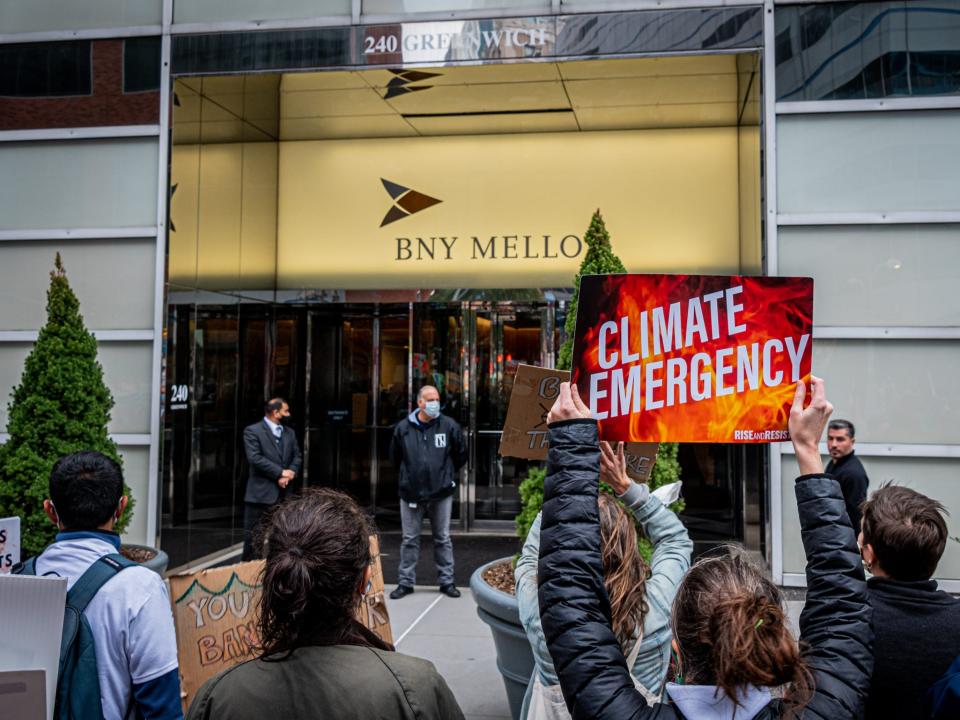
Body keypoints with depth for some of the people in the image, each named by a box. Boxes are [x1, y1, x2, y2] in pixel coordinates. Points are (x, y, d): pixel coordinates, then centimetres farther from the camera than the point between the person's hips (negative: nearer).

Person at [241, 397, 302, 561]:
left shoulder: (289, 433, 16)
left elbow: (297, 456, 12)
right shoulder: (253, 431, -6)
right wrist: (280, 472, -15)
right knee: (254, 538, -1)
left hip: (284, 494, 6)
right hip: (261, 493, -6)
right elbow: (254, 458, -16)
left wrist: (290, 473, -8)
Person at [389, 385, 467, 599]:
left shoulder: (449, 426, -3)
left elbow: (461, 454, 10)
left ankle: (446, 581, 19)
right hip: (411, 493, 0)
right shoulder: (403, 428, -1)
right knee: (409, 540, 8)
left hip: (441, 493, 0)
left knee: (443, 539, 9)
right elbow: (395, 458, 14)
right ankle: (406, 582, 19)